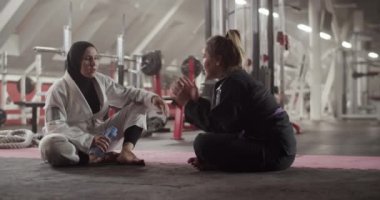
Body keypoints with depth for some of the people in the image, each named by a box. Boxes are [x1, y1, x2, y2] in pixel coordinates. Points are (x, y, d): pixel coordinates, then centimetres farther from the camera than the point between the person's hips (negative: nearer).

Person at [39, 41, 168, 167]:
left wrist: (151, 98, -15)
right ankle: (101, 158, -23)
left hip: (99, 136, 6)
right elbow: (55, 127, -22)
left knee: (138, 106, -2)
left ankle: (126, 151, -27)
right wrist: (90, 140, -32)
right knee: (50, 145, -41)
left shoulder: (101, 81, 2)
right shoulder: (59, 90, -16)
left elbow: (126, 93, 6)